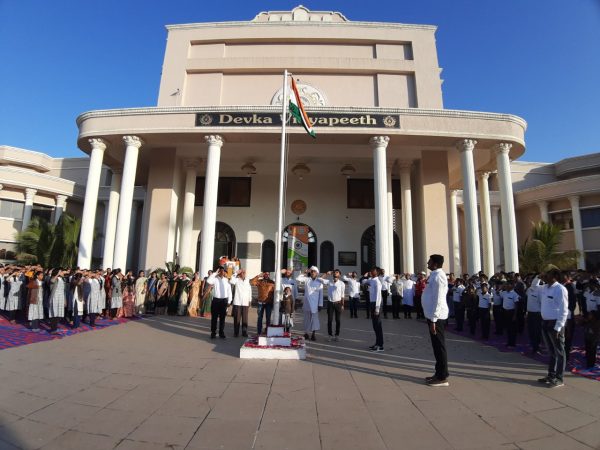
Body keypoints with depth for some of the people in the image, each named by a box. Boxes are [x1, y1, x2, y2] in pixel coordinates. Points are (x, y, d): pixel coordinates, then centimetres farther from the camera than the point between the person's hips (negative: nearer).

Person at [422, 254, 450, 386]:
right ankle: (439, 373, 27)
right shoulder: (434, 275, 12)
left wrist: (433, 320, -21)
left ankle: (442, 377, 11)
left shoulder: (438, 276, -17)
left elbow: (438, 299, -22)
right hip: (433, 316, 10)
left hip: (436, 317, -10)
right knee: (437, 346, 16)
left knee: (439, 347, 0)